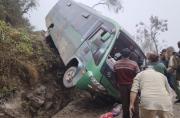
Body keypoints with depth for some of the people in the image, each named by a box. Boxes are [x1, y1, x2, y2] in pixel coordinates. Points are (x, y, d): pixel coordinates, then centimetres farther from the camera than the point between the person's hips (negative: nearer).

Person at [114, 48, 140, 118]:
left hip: (122, 86, 3)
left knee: (125, 104, 15)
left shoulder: (116, 64, -4)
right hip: (132, 86, -3)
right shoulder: (134, 64, -15)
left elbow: (115, 76, 4)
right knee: (134, 104, 7)